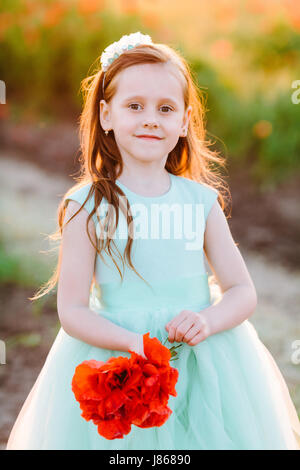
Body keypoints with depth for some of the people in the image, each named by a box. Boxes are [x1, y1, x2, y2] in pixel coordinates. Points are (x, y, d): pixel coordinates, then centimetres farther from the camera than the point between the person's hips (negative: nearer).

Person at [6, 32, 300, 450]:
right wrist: (133, 342, -23)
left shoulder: (202, 201, 2)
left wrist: (207, 321, -16)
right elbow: (72, 311, -8)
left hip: (203, 366, 3)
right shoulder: (88, 206, -6)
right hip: (113, 361, -2)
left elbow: (243, 291, 5)